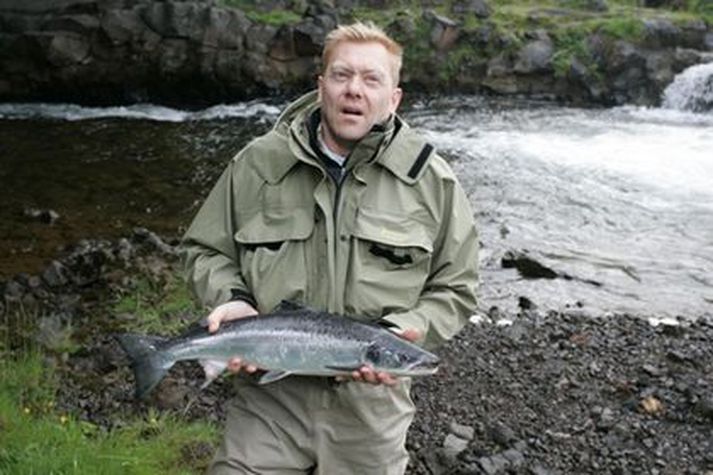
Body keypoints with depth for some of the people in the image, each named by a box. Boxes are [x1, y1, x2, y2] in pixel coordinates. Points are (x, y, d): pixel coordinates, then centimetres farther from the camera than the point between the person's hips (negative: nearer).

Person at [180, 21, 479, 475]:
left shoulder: (433, 181, -1)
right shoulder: (258, 162, 0)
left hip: (371, 400, 0)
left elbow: (455, 288, 4)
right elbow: (205, 250, 10)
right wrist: (233, 299, -10)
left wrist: (406, 332, -13)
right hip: (269, 392, 0)